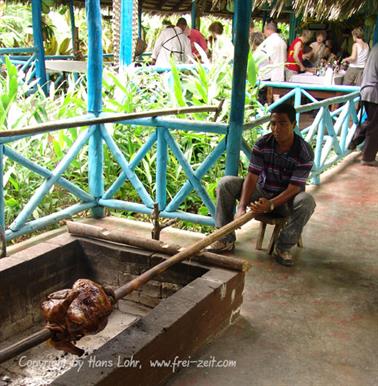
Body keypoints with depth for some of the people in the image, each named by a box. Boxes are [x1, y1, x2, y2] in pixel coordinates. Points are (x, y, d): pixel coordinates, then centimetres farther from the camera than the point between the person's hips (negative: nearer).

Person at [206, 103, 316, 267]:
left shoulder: (305, 152, -21)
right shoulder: (262, 144, -13)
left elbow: (293, 189, -24)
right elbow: (252, 177, -18)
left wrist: (270, 204, -41)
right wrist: (242, 206, -32)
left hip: (286, 199, -3)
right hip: (262, 192, 3)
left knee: (306, 201, -36)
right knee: (226, 183, -17)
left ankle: (283, 247, -15)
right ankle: (226, 239, -11)